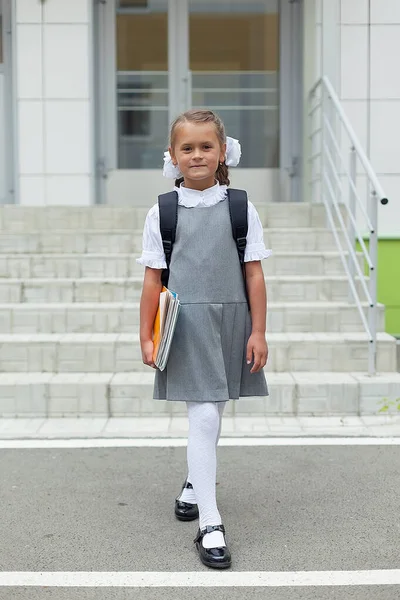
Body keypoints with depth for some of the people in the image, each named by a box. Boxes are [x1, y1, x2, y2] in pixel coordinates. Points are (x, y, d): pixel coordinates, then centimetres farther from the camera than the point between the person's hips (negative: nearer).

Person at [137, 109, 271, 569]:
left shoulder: (241, 208, 2)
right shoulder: (162, 212, 0)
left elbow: (254, 275, 2)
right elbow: (153, 280, 1)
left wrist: (258, 332, 0)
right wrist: (146, 337, 0)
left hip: (230, 320, 2)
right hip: (185, 322, -2)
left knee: (211, 412, 15)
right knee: (204, 417, -7)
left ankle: (195, 481, 42)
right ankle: (209, 524, 1)